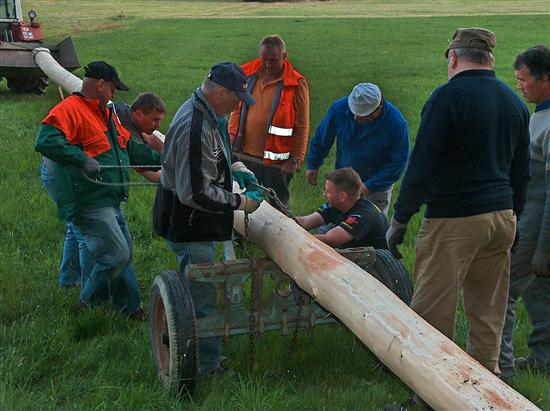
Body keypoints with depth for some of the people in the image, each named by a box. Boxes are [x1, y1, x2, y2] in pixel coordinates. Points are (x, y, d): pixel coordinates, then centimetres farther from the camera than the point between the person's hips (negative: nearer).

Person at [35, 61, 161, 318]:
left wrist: (161, 159, 18)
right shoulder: (69, 110, -13)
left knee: (124, 254, 15)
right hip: (90, 204, -10)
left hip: (111, 201, 10)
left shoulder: (106, 114, 19)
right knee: (117, 256, -9)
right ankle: (86, 302, 9)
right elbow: (45, 141, -28)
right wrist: (82, 160, -32)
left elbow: (131, 148, 26)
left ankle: (132, 308, 24)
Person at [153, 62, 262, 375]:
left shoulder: (209, 116, 4)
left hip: (196, 222, 11)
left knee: (196, 289, 25)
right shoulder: (195, 129, -30)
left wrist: (236, 166, 9)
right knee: (202, 297, -1)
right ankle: (208, 367, 11)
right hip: (189, 223, -11)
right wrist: (240, 202, -21)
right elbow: (194, 193, -30)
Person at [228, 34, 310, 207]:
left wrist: (295, 159, -11)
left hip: (275, 159, -4)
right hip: (244, 154, 4)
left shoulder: (296, 84, -9)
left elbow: (302, 126, -8)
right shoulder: (248, 73, 4)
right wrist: (232, 139, 7)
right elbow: (237, 110, 13)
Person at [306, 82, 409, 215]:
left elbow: (397, 163, -18)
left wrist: (369, 186, -23)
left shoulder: (397, 123, -25)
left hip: (377, 186, -2)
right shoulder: (340, 108, -19)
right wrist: (313, 164, 7)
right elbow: (322, 138, -1)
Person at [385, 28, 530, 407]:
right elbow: (521, 172, 18)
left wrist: (400, 220, -6)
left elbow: (422, 166, -12)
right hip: (502, 216, 8)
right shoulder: (514, 102, 13)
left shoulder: (448, 97, -9)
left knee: (434, 312, -3)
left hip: (453, 220, -7)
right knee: (488, 311, 13)